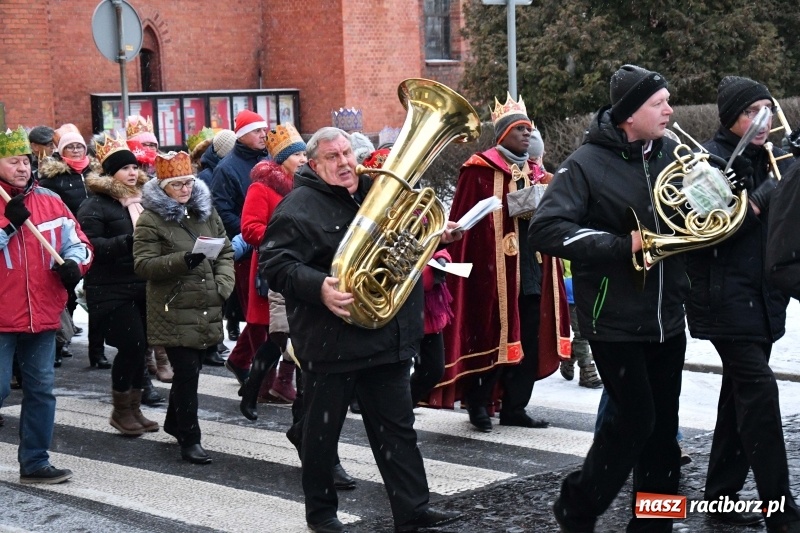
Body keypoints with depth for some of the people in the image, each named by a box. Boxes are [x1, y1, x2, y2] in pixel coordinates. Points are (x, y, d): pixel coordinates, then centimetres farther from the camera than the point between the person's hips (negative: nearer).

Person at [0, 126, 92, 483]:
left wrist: (73, 263, -10)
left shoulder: (50, 202, 7)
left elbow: (78, 243, 10)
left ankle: (34, 462, 21)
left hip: (42, 315, 5)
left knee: (41, 390, 10)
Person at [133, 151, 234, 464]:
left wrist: (223, 284, -2)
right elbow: (142, 265, -12)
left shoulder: (206, 212, 12)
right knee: (187, 373, -7)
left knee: (189, 371, 15)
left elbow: (226, 251, 15)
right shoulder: (150, 219, -6)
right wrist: (182, 260, -24)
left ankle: (174, 424, 35)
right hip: (174, 312, -6)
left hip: (207, 311, 6)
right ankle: (190, 439, 3)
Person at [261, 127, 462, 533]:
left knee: (397, 429, 9)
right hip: (331, 342, -6)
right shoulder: (299, 207, -9)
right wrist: (318, 287, -33)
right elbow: (276, 263, -18)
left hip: (388, 339, 6)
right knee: (322, 431, 7)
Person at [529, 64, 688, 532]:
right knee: (636, 420, -7)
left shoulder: (672, 153, 5)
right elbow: (546, 229, -21)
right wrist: (622, 245, -25)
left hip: (667, 317, 6)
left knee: (663, 426, 10)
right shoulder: (588, 163, -12)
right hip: (615, 320, -6)